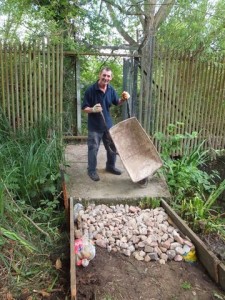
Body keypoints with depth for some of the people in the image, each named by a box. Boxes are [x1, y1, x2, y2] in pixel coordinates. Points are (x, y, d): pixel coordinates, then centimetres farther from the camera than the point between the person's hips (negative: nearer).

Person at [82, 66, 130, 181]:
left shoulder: (111, 89, -1)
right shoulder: (90, 90, -17)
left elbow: (117, 102, 13)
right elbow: (84, 108, -13)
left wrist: (123, 99, -9)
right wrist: (92, 109, -35)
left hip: (108, 124, 5)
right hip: (94, 126, -5)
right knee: (93, 149, 4)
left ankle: (110, 166, 37)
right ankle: (92, 170, 22)